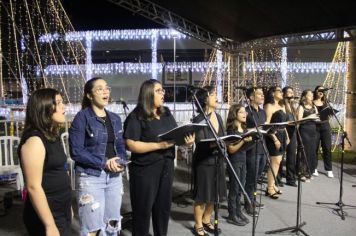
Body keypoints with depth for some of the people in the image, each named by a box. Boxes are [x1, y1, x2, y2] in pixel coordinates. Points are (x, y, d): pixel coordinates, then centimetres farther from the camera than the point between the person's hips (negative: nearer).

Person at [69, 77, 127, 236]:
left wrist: (121, 161, -9)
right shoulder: (82, 117, -8)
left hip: (114, 176, 6)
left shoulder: (115, 118, 10)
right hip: (91, 177, -6)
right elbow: (76, 151, -14)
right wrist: (104, 163, -18)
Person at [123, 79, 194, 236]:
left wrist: (187, 140, -10)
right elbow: (131, 145, -19)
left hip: (166, 167, 7)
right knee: (143, 210, 7)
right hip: (145, 170, -6)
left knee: (164, 207, 19)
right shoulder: (136, 117, -12)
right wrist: (158, 145, -26)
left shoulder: (166, 113, 9)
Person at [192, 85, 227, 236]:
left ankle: (206, 221, 35)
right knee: (202, 196, 4)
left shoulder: (218, 117, 10)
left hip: (217, 160, 7)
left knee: (214, 194, 16)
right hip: (203, 161, -7)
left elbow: (223, 138, 12)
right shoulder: (198, 120, -13)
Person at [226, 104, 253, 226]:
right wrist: (243, 140, -27)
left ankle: (238, 212, 27)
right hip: (234, 162, -7)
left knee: (240, 189, 14)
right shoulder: (231, 129, -13)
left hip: (243, 161, 7)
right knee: (234, 189, 2)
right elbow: (231, 149, -17)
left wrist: (251, 139, -1)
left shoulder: (244, 128, 8)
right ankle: (232, 216, 12)